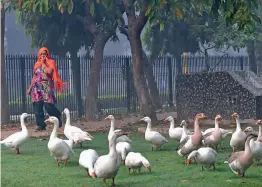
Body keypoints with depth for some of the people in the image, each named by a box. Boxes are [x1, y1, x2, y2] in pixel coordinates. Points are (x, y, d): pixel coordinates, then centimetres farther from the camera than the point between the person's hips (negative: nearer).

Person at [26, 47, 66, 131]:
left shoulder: (51, 62, 3)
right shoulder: (37, 64, 16)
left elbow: (48, 71, -16)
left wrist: (43, 63, -6)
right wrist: (30, 88, 16)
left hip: (46, 87, -5)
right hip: (37, 87, 5)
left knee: (48, 105, -15)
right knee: (37, 107, -3)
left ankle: (58, 117, 9)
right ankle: (41, 125, 0)